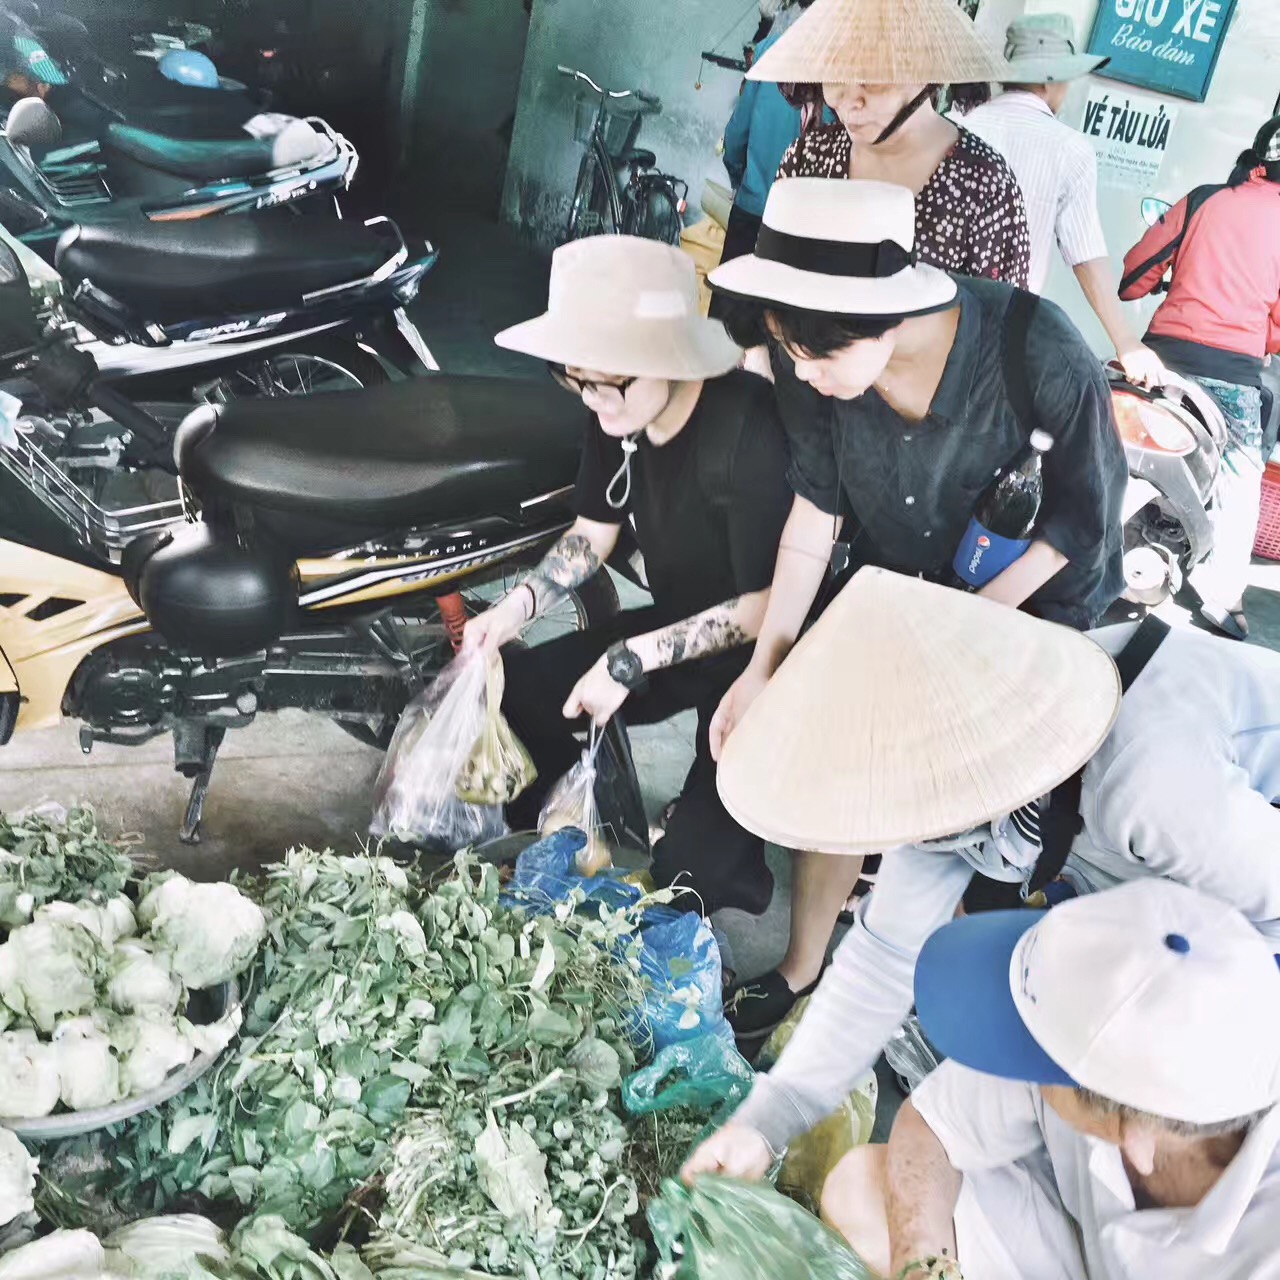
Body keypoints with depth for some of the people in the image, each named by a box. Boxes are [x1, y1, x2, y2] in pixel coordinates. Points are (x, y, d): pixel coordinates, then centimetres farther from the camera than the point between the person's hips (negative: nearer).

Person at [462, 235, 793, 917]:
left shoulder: (750, 435, -30)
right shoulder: (618, 416, -8)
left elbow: (767, 605, -24)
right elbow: (592, 533, 8)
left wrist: (632, 659, -25)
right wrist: (517, 605, -8)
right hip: (675, 624, 7)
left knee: (693, 862, -22)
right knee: (510, 694, -5)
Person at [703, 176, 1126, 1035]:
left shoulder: (1040, 355, -34)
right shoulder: (812, 364, -23)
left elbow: (1083, 519, -19)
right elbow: (816, 509, -11)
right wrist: (766, 662, -15)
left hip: (1035, 589, -3)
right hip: (892, 580, 3)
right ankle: (803, 970, 22)